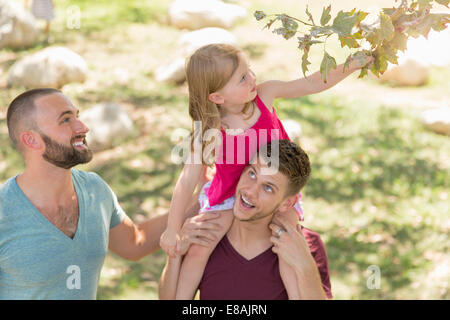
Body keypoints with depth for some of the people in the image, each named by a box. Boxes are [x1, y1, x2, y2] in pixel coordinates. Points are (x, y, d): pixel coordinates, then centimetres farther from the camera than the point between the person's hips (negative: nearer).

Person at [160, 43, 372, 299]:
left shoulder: (265, 95, -14)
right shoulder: (209, 133, -22)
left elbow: (312, 84, -5)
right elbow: (188, 181, -19)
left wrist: (352, 65, -14)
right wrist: (172, 230, -17)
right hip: (229, 196, -2)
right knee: (198, 250, -12)